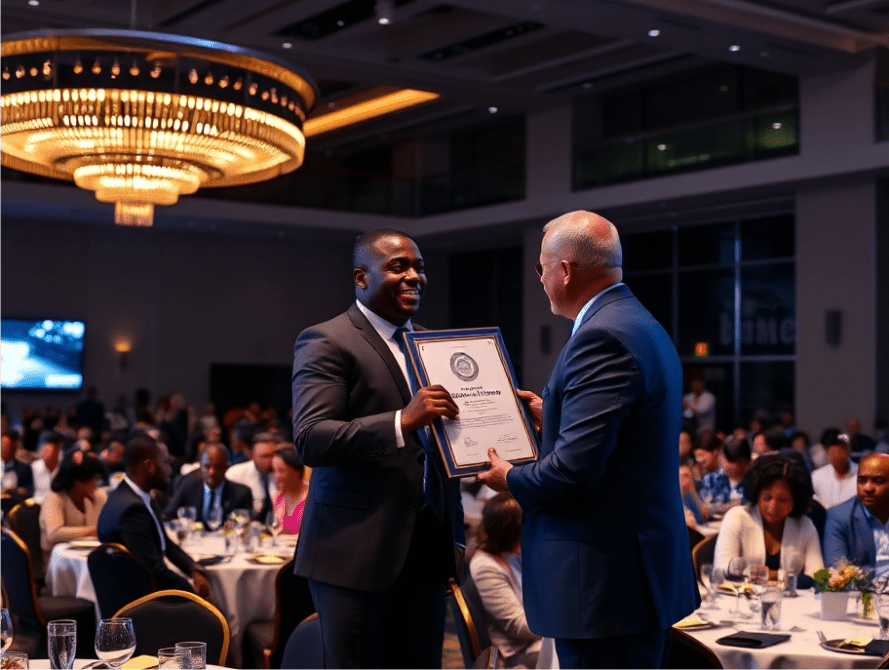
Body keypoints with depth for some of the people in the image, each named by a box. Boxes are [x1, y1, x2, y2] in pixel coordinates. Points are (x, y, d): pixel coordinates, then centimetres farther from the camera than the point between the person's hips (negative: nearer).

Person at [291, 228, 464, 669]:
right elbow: (309, 440, -18)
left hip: (425, 550, 6)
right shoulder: (325, 342, -6)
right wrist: (401, 421, -28)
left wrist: (456, 535, 17)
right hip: (355, 551, -6)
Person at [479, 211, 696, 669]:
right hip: (641, 567, 10)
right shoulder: (641, 325, 13)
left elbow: (574, 468, -23)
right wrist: (552, 417, 23)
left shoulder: (602, 337, -19)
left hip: (604, 580, -10)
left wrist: (511, 480, -6)